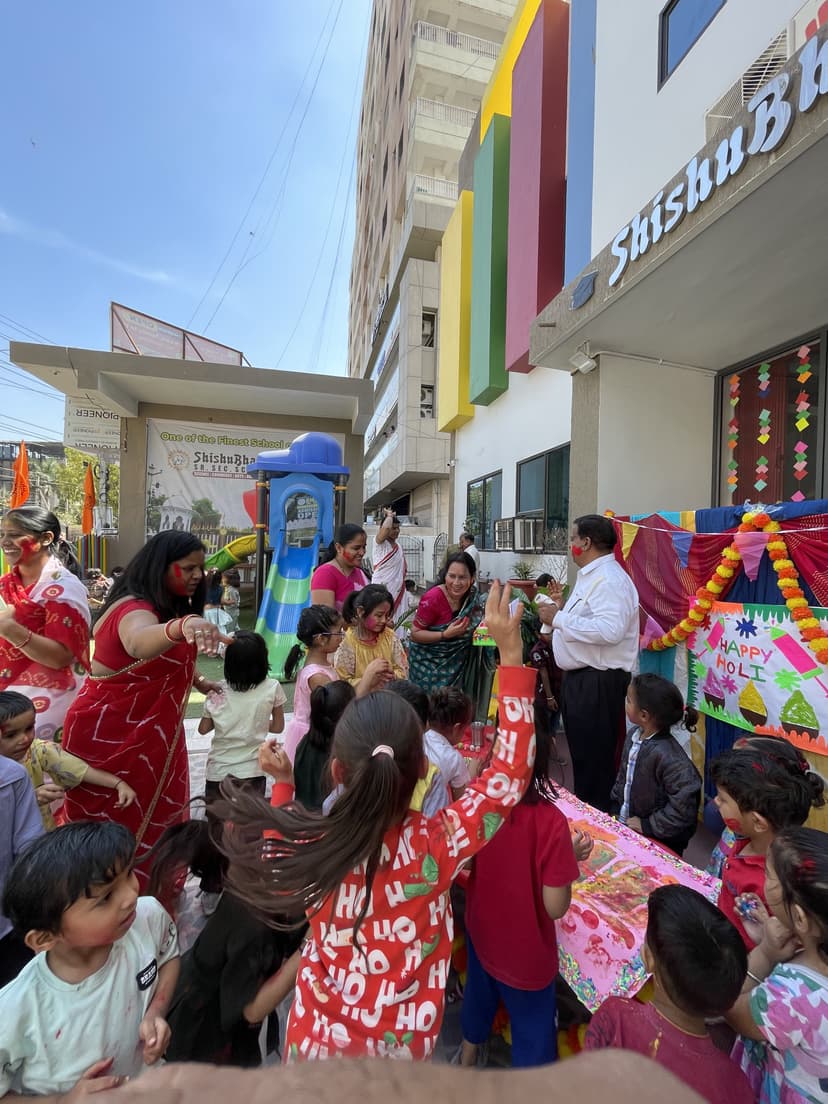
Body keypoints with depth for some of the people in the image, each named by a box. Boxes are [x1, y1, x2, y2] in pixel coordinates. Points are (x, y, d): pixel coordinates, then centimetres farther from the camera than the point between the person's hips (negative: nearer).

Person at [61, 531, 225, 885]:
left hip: (148, 734, 9)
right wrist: (182, 626, -71)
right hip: (109, 736, -9)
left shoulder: (171, 605, 2)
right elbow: (140, 643, -53)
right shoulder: (135, 609, -27)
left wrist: (198, 682, 5)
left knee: (155, 818, 20)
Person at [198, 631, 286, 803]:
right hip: (252, 771, -1)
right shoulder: (272, 688, -14)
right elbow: (278, 727, -2)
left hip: (218, 771, 1)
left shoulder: (217, 692, -11)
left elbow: (203, 729, 3)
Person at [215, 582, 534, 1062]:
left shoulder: (306, 847, -28)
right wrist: (511, 652, -30)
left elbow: (275, 873, -4)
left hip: (319, 1036, 1)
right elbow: (511, 771, -26)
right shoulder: (439, 845, -33)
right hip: (404, 1041, 0)